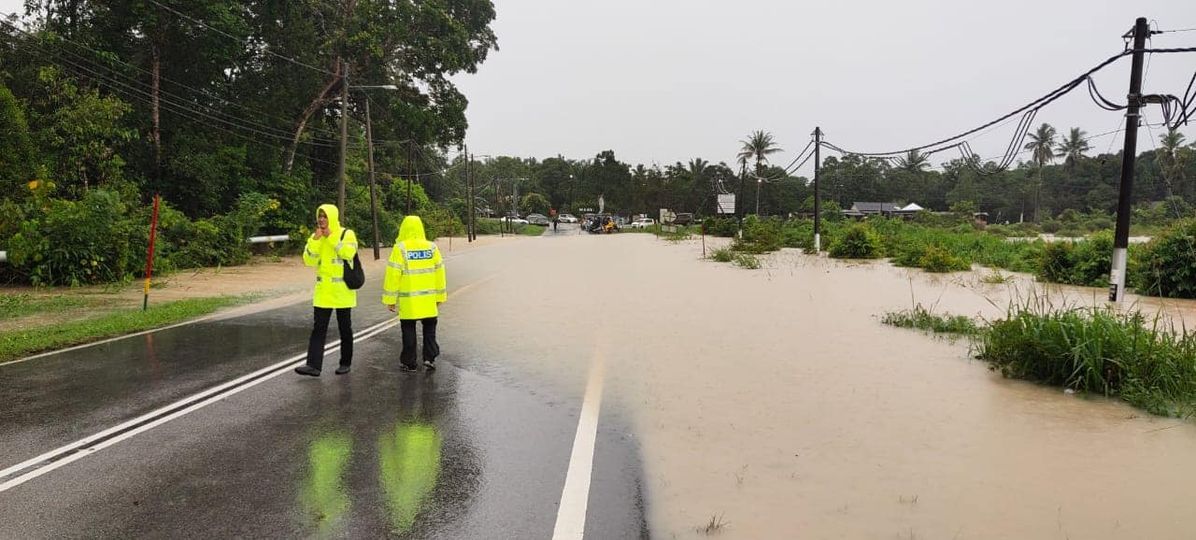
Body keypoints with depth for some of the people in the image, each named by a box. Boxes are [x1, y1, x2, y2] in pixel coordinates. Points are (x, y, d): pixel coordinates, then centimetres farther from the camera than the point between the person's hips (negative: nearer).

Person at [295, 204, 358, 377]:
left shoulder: (346, 234, -5)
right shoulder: (315, 237, 7)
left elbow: (348, 252, -22)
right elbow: (308, 260, -4)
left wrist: (331, 237, -19)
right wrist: (316, 239, -13)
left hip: (342, 289, -3)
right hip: (323, 290, 3)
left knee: (345, 327, 7)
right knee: (319, 327, -3)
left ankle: (346, 363, 19)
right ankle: (313, 365, -6)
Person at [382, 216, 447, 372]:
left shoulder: (400, 249, -10)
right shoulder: (432, 248, 0)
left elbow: (393, 275, -11)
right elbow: (439, 273, 3)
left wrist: (390, 299, -3)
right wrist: (439, 297, 12)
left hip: (408, 301, -2)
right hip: (429, 300, 2)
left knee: (409, 330, 9)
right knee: (429, 329, 16)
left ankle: (409, 363, 15)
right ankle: (430, 358, 9)